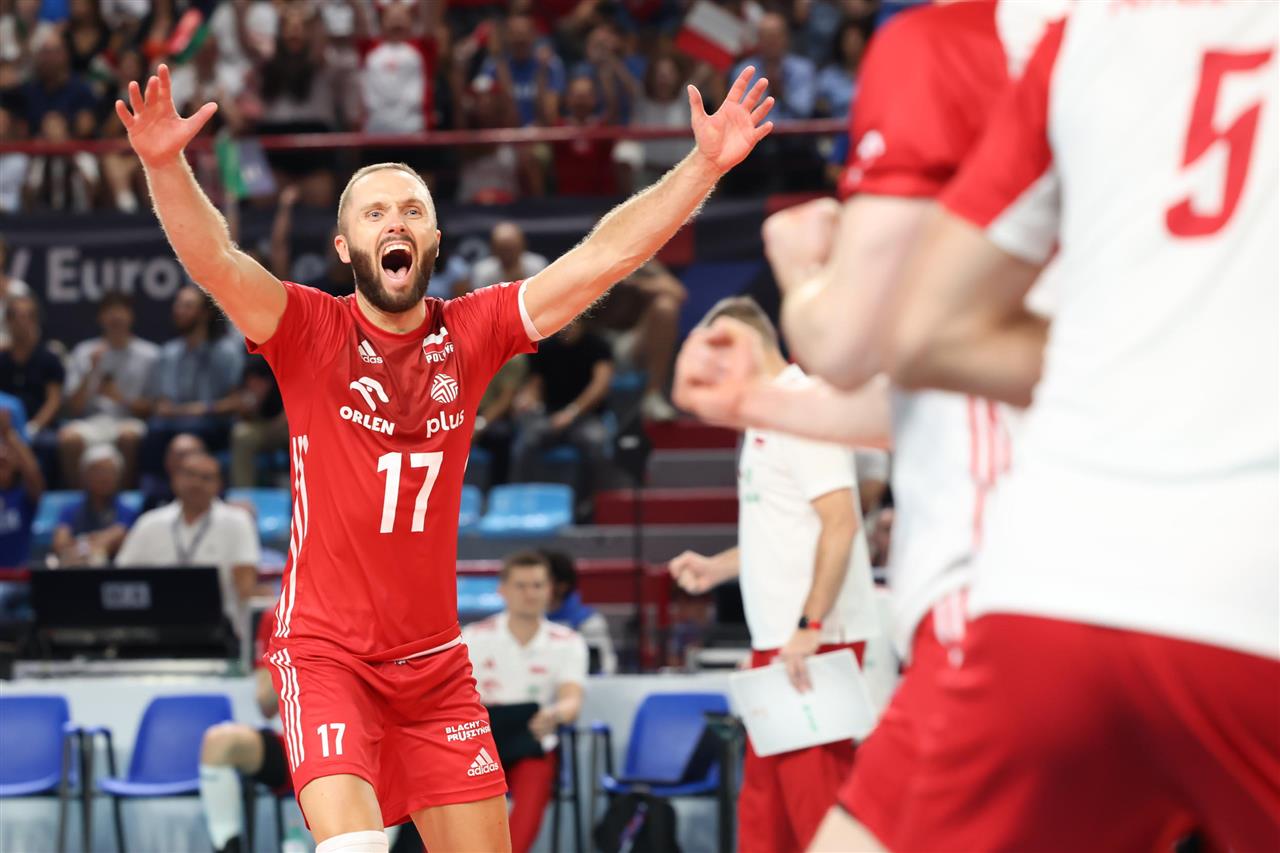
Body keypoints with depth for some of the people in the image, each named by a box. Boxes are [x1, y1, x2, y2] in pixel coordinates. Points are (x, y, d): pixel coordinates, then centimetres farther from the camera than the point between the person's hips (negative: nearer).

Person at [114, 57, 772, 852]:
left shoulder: (472, 332, 1)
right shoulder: (312, 332, -8)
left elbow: (603, 256, -2)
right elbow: (217, 262, -24)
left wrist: (706, 165, -10)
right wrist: (166, 167, -42)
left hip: (436, 660, 4)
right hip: (327, 656, -4)